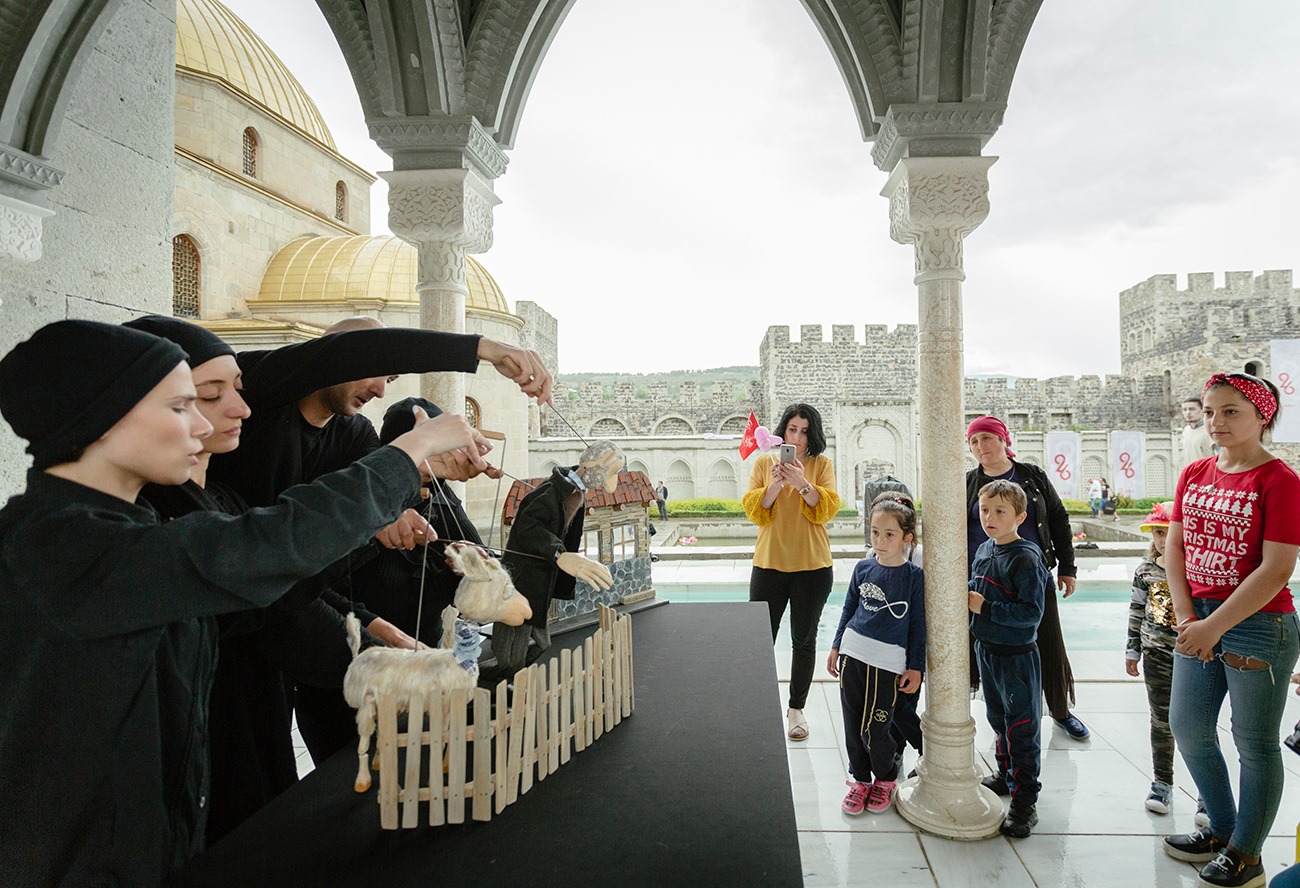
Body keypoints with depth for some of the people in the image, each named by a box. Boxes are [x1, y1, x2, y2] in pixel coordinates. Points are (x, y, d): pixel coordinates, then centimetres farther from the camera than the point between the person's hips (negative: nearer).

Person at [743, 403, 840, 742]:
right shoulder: (764, 463, 5)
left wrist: (801, 482, -21)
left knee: (804, 640, 10)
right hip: (769, 563, 0)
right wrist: (776, 484, -18)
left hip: (812, 566, 0)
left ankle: (796, 709, 23)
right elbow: (753, 510, -3)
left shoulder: (822, 465, 3)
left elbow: (828, 508, -8)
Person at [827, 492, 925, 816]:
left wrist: (915, 667, -1)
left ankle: (885, 779, 26)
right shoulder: (863, 568, 4)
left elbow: (918, 625, -1)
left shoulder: (914, 576, -6)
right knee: (853, 725, 10)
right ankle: (861, 779, 28)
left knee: (875, 729, 0)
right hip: (853, 654, 4)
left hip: (888, 662, -4)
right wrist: (836, 647, 16)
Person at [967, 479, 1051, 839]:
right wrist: (969, 598, 0)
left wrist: (985, 608, -25)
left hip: (1017, 656, -8)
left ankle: (1024, 801, 11)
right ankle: (1006, 775, 40)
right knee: (998, 719, 22)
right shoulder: (983, 550, 5)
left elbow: (1031, 612, -24)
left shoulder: (1026, 558, -20)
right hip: (985, 648, 8)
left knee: (1021, 728, 1)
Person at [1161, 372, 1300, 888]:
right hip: (1198, 622, 7)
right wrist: (1185, 615, -5)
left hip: (1258, 624, -7)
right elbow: (1175, 546, 6)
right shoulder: (1195, 474, 7)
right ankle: (1222, 830, 35)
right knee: (1187, 728, 15)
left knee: (1254, 744, 7)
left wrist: (1214, 627, -19)